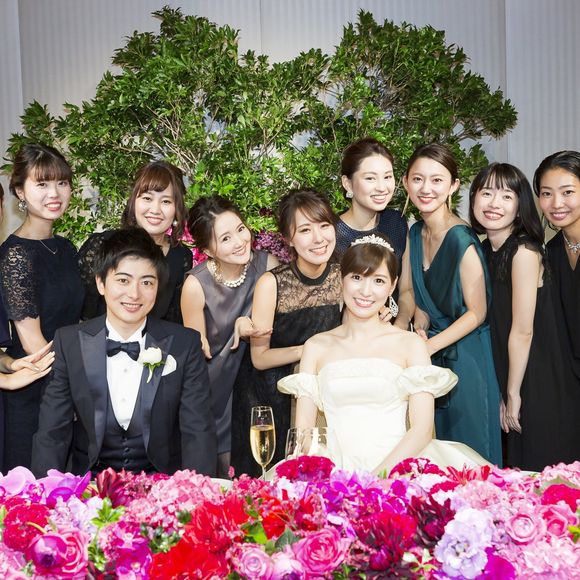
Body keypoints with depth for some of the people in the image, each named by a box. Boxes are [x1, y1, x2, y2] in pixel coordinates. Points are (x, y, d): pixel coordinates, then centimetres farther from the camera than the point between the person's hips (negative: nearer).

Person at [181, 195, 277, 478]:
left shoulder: (267, 266, -14)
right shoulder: (196, 286, -21)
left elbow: (275, 326, -1)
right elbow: (198, 352, -11)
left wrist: (246, 327, -22)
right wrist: (238, 331, -28)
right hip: (215, 390, -2)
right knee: (221, 479, 8)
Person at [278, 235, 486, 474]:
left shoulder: (410, 344, 5)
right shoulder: (316, 347, 10)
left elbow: (422, 429, -3)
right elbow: (303, 429, 7)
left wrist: (377, 475, -16)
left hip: (394, 468, -2)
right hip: (335, 469, 2)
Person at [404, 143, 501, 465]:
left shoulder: (462, 240, -20)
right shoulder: (415, 233, 4)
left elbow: (476, 312, -16)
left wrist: (428, 347, -19)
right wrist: (420, 328, -4)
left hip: (464, 357, -7)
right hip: (429, 357, 7)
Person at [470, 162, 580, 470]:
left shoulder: (524, 252, -18)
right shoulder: (484, 250, 5)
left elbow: (522, 331, -17)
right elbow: (493, 327, 7)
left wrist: (513, 393, -12)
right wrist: (502, 392, 5)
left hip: (536, 381, -7)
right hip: (504, 377, 7)